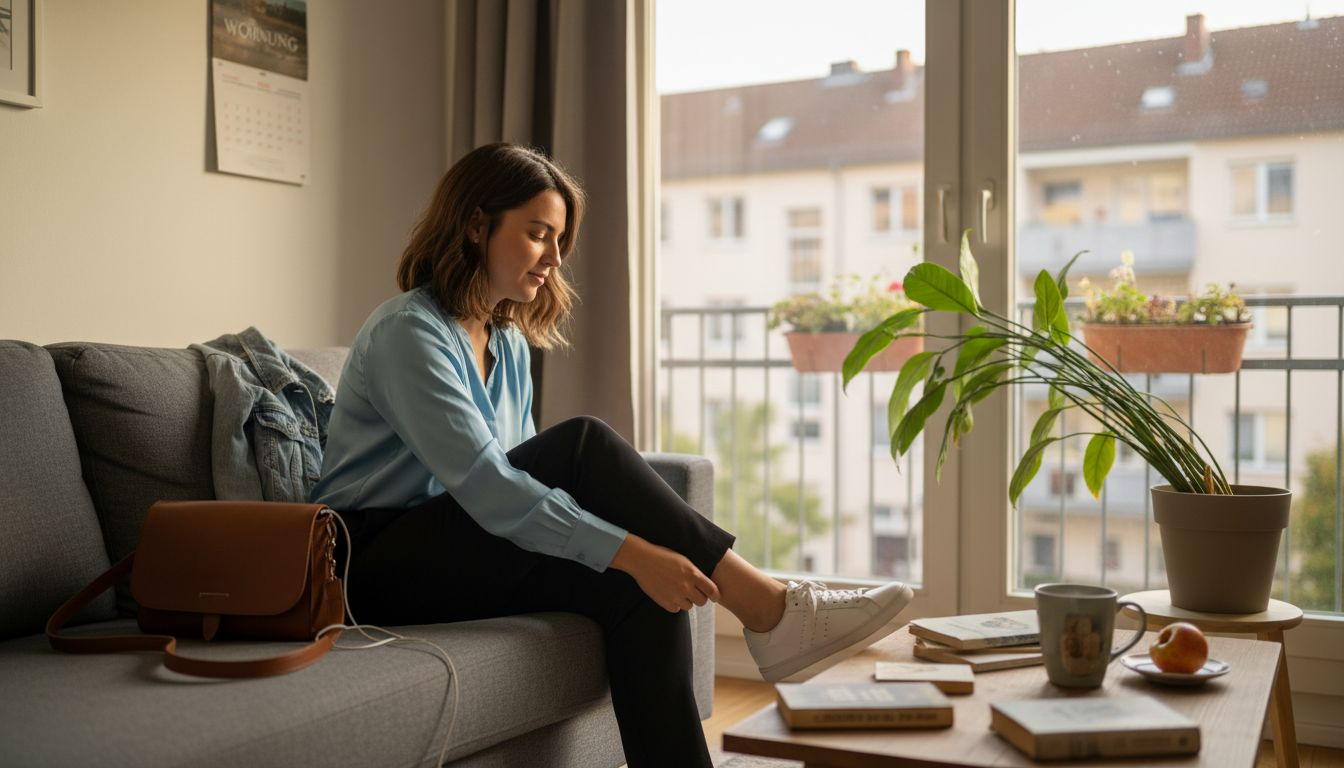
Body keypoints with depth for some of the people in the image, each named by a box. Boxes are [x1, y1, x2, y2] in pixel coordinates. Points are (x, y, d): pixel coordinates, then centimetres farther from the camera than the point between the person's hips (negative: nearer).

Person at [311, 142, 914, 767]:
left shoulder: (508, 340, 11)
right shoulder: (407, 332, -16)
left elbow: (520, 477, 9)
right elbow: (485, 486, -27)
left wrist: (639, 559, -7)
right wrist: (632, 552, -33)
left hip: (453, 549, 8)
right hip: (377, 566, -8)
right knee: (583, 447, -26)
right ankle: (770, 612, -22)